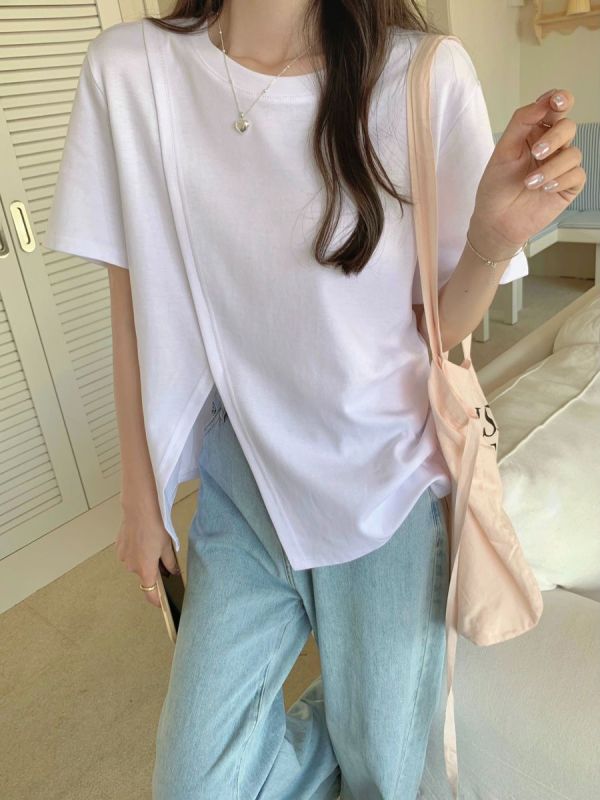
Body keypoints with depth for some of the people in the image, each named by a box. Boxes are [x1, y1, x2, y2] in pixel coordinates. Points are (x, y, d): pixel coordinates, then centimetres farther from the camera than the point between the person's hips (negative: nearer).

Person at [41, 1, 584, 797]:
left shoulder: (427, 74, -13)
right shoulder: (128, 69, -8)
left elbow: (444, 325, -5)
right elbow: (135, 313, -2)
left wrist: (494, 237, -26)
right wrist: (140, 496, 4)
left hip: (385, 480, -1)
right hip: (241, 481, 2)